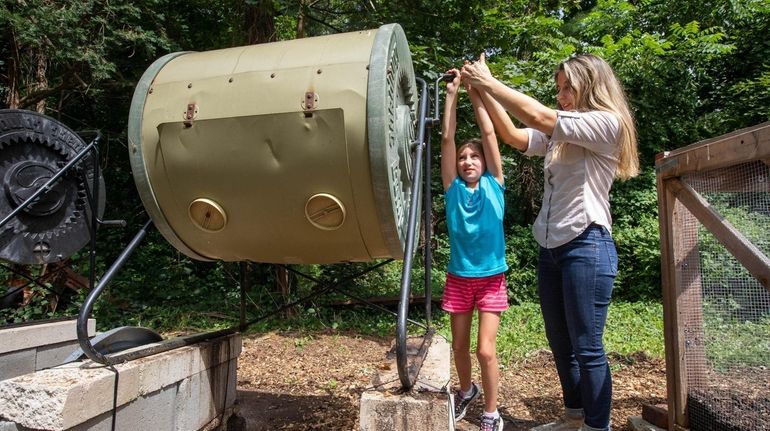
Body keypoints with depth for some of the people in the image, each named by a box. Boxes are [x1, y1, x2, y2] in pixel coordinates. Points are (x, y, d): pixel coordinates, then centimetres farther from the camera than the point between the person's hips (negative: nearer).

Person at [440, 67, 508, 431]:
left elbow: (489, 133, -6)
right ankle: (467, 391, 42)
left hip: (491, 278, -2)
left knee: (485, 350, -5)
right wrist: (452, 94, -8)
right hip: (458, 278, 2)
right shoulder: (453, 188, 0)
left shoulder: (493, 185, -1)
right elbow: (447, 138, -6)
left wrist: (475, 92, -5)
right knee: (459, 346, 14)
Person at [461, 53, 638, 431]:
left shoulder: (608, 123, -8)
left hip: (587, 246, -9)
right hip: (550, 246, 9)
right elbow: (515, 136, 12)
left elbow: (538, 117, -18)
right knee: (560, 343, 17)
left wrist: (488, 82, -11)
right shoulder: (561, 136, 17)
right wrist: (484, 92, 5)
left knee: (587, 347, -1)